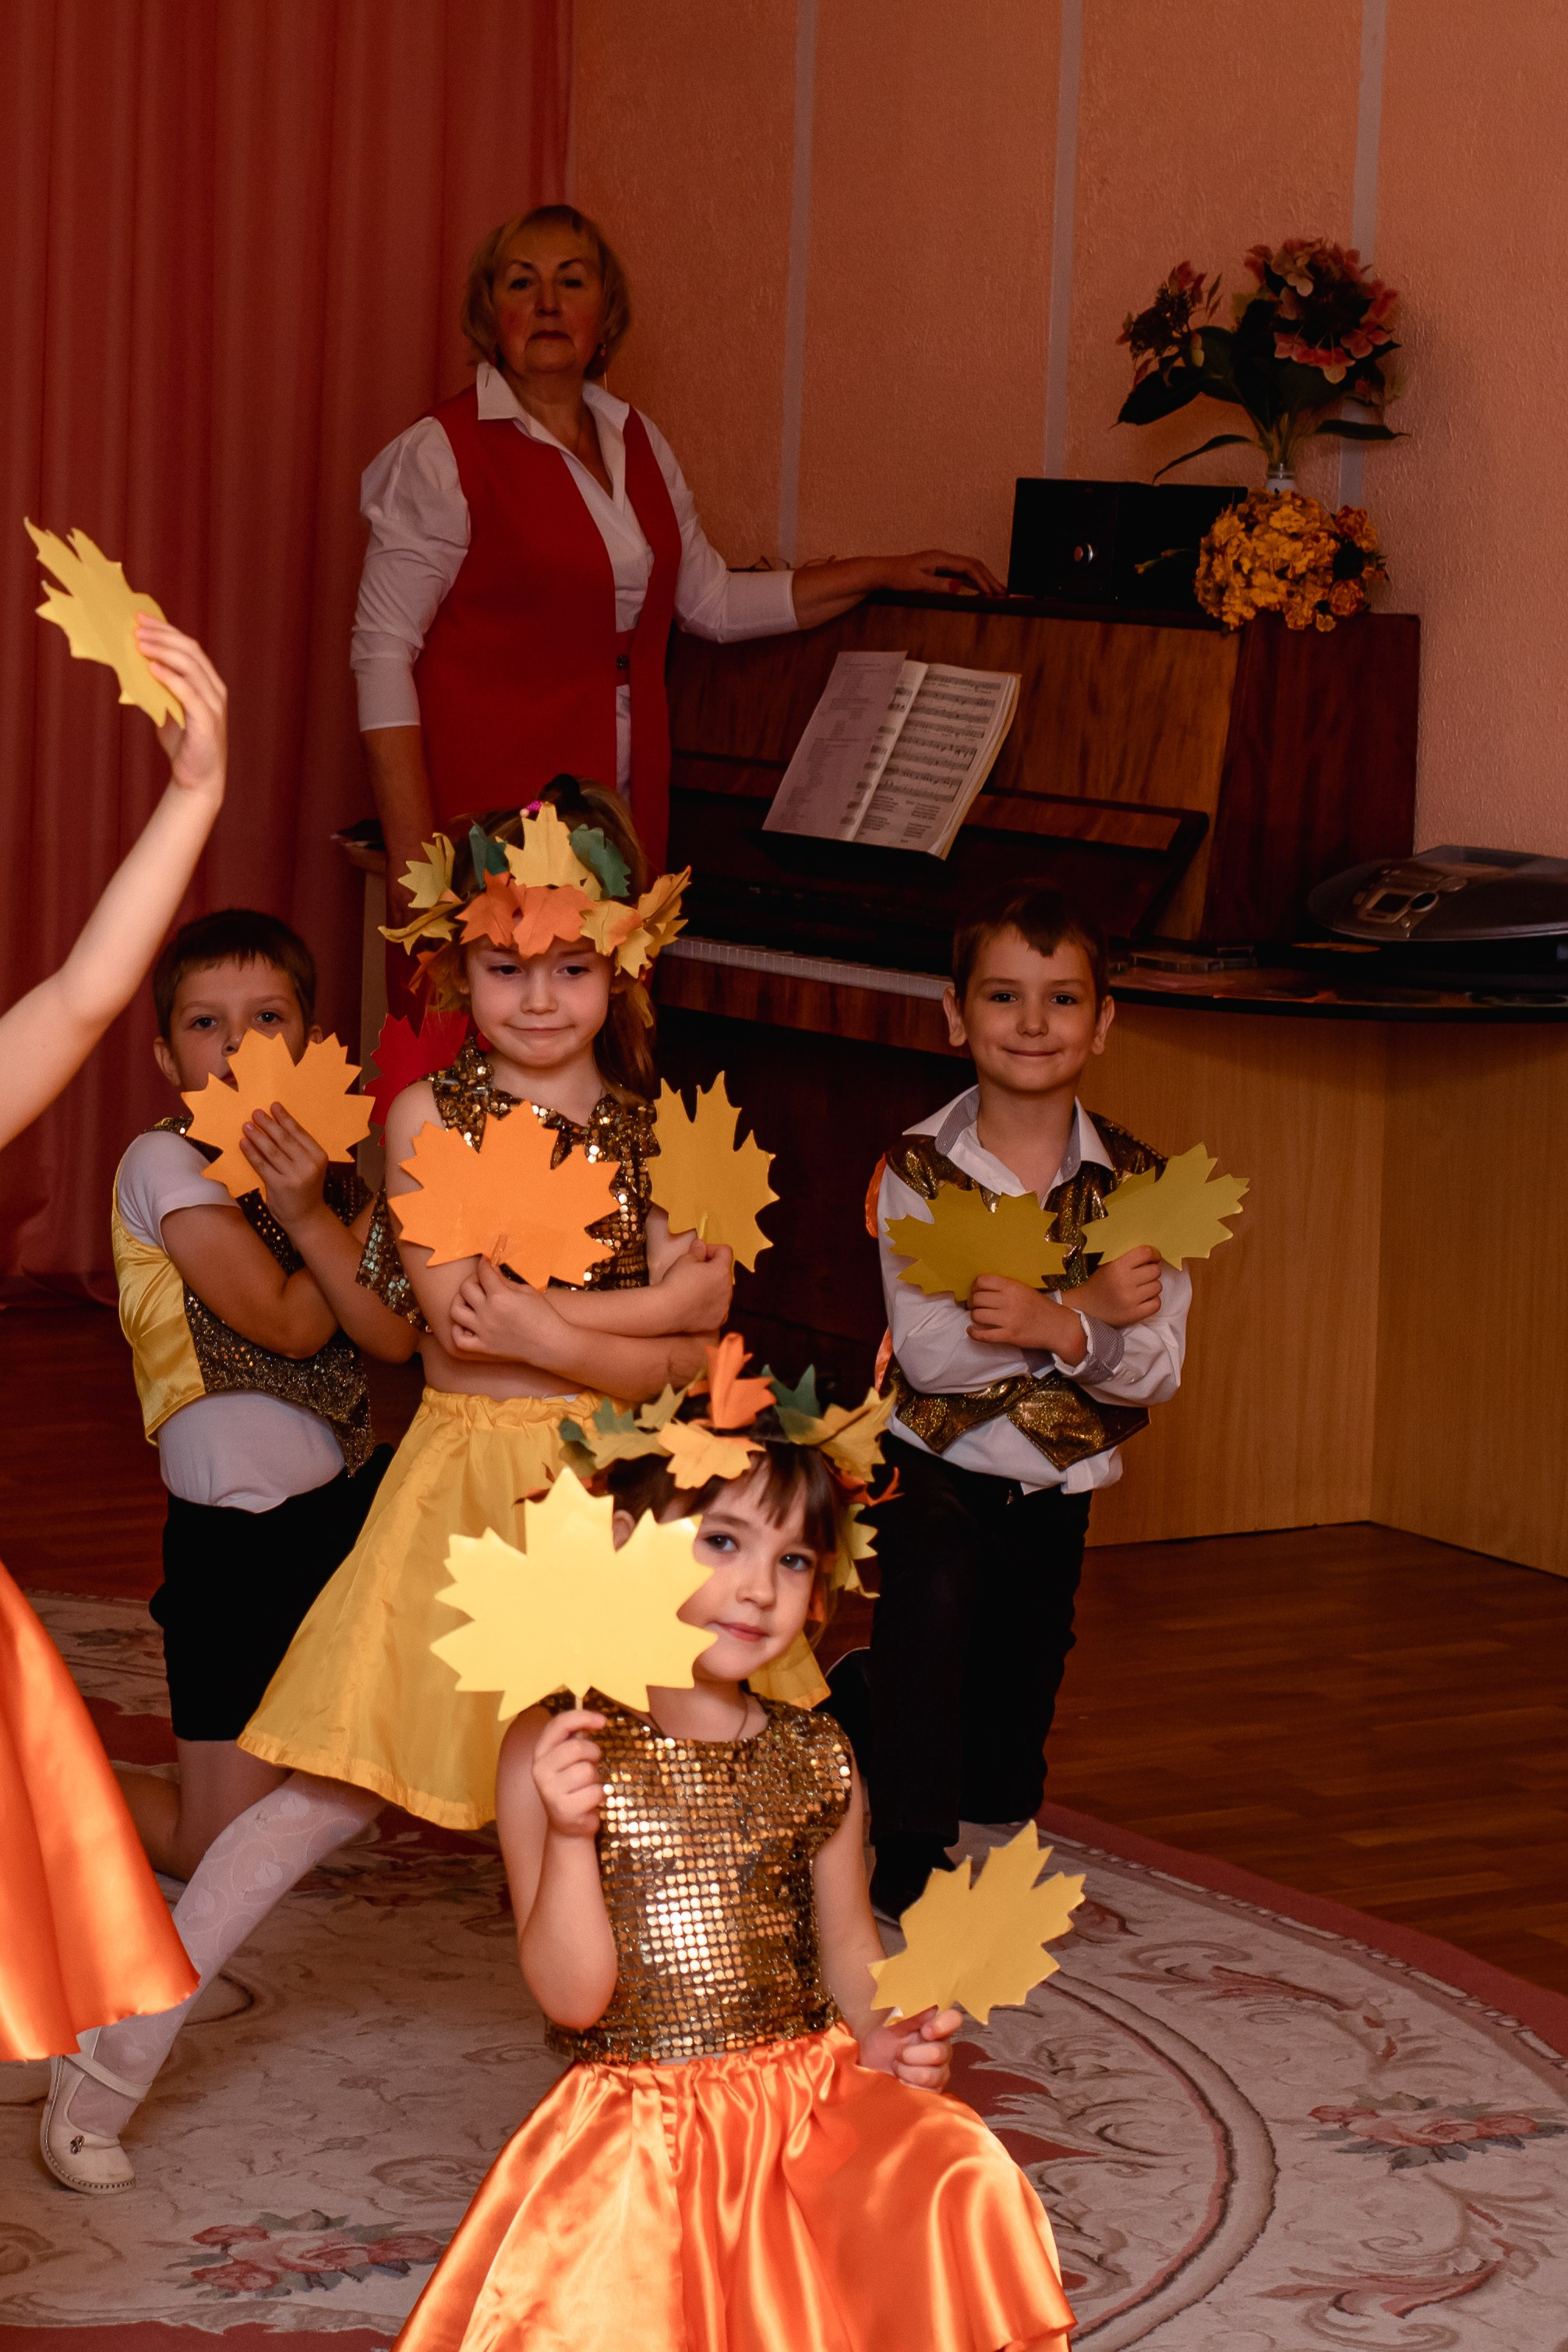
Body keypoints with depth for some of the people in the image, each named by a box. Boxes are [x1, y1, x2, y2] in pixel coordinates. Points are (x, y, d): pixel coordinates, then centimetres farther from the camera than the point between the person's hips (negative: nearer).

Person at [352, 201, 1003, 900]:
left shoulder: (636, 443, 14)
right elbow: (384, 652, -9)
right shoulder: (440, 455, -6)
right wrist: (412, 866, -16)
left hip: (624, 810, 6)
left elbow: (713, 601, 26)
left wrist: (883, 573, 24)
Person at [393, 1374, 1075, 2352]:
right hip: (639, 2116, -3)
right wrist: (570, 1835, -25)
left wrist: (884, 2034, -3)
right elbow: (573, 1997, -9)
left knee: (962, 2179, -24)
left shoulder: (816, 1759, 7)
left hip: (812, 2085, 4)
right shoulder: (552, 1752, -6)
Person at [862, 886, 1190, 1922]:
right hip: (933, 1459, -4)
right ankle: (909, 1857, -20)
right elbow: (926, 1355, -22)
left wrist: (1049, 1326, -32)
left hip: (1057, 1482, 4)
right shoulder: (917, 1170, -12)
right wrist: (1088, 1309, -28)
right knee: (933, 1585, -30)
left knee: (1022, 1673, 14)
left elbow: (1157, 1368, -13)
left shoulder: (1135, 1181, -6)